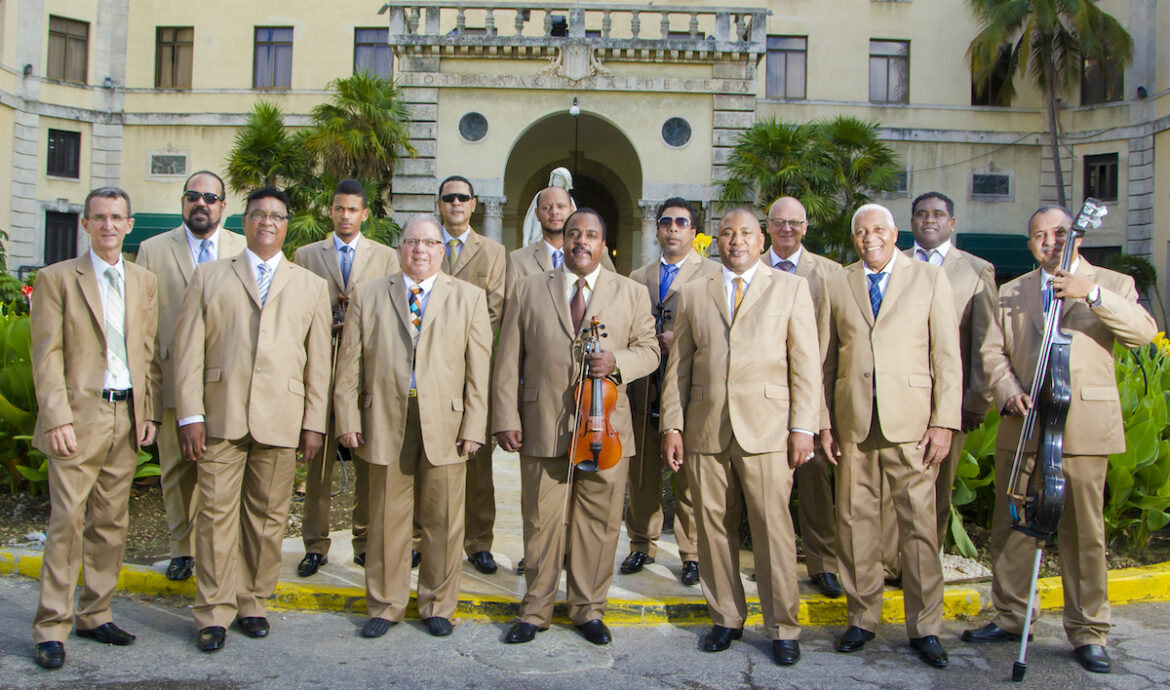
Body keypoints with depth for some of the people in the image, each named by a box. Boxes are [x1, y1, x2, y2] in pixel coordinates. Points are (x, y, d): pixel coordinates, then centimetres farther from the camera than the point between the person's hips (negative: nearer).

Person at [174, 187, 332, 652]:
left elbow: (319, 360, 10)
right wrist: (190, 415, -4)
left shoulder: (311, 287, 15)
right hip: (221, 417, -1)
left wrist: (315, 422, 4)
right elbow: (189, 350, 5)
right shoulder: (209, 277, 13)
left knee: (268, 515, 5)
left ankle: (252, 604, 20)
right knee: (217, 513, 0)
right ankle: (214, 613, 11)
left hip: (280, 420, 1)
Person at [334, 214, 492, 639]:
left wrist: (474, 425, -4)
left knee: (443, 522, 6)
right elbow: (349, 364, 7)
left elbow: (479, 368, 3)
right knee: (386, 520, 8)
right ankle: (385, 606, 24)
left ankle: (437, 607, 23)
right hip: (386, 422, 1)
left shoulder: (469, 298, 9)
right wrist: (348, 418, -1)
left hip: (445, 424, 0)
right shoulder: (367, 296, 10)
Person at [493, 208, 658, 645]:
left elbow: (649, 350, 10)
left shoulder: (631, 294, 10)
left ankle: (589, 610, 25)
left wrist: (617, 361, -12)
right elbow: (508, 360, 6)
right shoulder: (528, 290, 9)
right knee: (541, 523, 6)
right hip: (543, 428, 0)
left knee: (599, 524, 7)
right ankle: (535, 611, 23)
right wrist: (506, 418, -2)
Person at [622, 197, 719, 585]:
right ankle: (642, 545, 25)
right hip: (644, 389, 4)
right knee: (642, 472, 11)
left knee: (689, 476, 0)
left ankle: (692, 553, 12)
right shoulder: (638, 278, 18)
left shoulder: (712, 274, 3)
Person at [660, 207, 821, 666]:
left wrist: (803, 427, -4)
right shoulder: (693, 293, 14)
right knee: (714, 528, 7)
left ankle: (782, 629, 13)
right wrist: (672, 426, 4)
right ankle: (726, 619, 23)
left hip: (766, 430, -2)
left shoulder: (790, 289, 9)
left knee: (773, 529, -2)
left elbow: (806, 364, 4)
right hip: (705, 431, 2)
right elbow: (678, 366, 12)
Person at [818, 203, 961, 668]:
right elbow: (825, 360, 11)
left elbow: (947, 356, 2)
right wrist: (824, 422, 5)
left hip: (909, 420, -2)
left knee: (918, 523, -1)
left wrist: (944, 422, -5)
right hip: (853, 421, 2)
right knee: (856, 521, 7)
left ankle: (925, 628, 12)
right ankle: (862, 618, 21)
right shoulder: (836, 285, 12)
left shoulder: (930, 279, 7)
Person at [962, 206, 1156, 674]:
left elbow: (1144, 332, -9)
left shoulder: (1112, 285, 8)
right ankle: (1010, 617, 22)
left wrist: (1092, 295, -20)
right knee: (1011, 526, 8)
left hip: (1085, 428, -3)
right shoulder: (1011, 293, 16)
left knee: (1084, 532, 1)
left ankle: (1088, 632, 13)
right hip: (1021, 426, 3)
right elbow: (993, 352, 9)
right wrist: (1009, 393, -9)